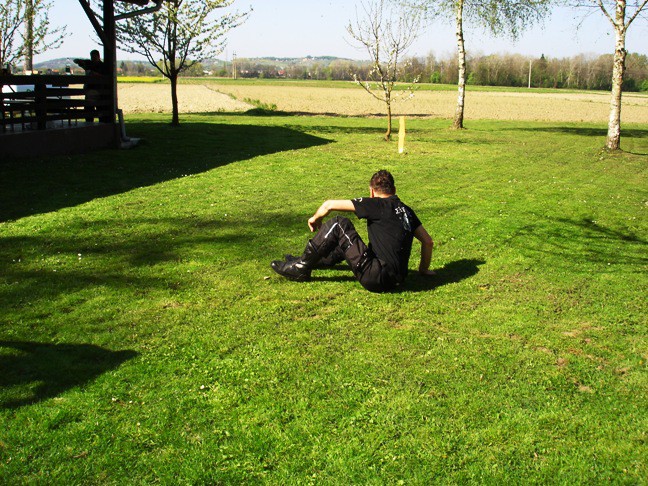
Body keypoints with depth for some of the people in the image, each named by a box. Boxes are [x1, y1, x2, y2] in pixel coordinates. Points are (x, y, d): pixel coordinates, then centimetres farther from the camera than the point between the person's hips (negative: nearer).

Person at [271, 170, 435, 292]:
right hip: (397, 279, 8)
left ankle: (302, 268, 6)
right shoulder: (407, 210, 14)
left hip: (376, 278, -8)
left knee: (339, 225, -2)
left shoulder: (376, 205, -4)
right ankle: (312, 261, 44)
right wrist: (424, 269, 32)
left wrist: (315, 219, 17)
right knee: (346, 241, 28)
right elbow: (428, 242, 18)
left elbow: (330, 205, -4)